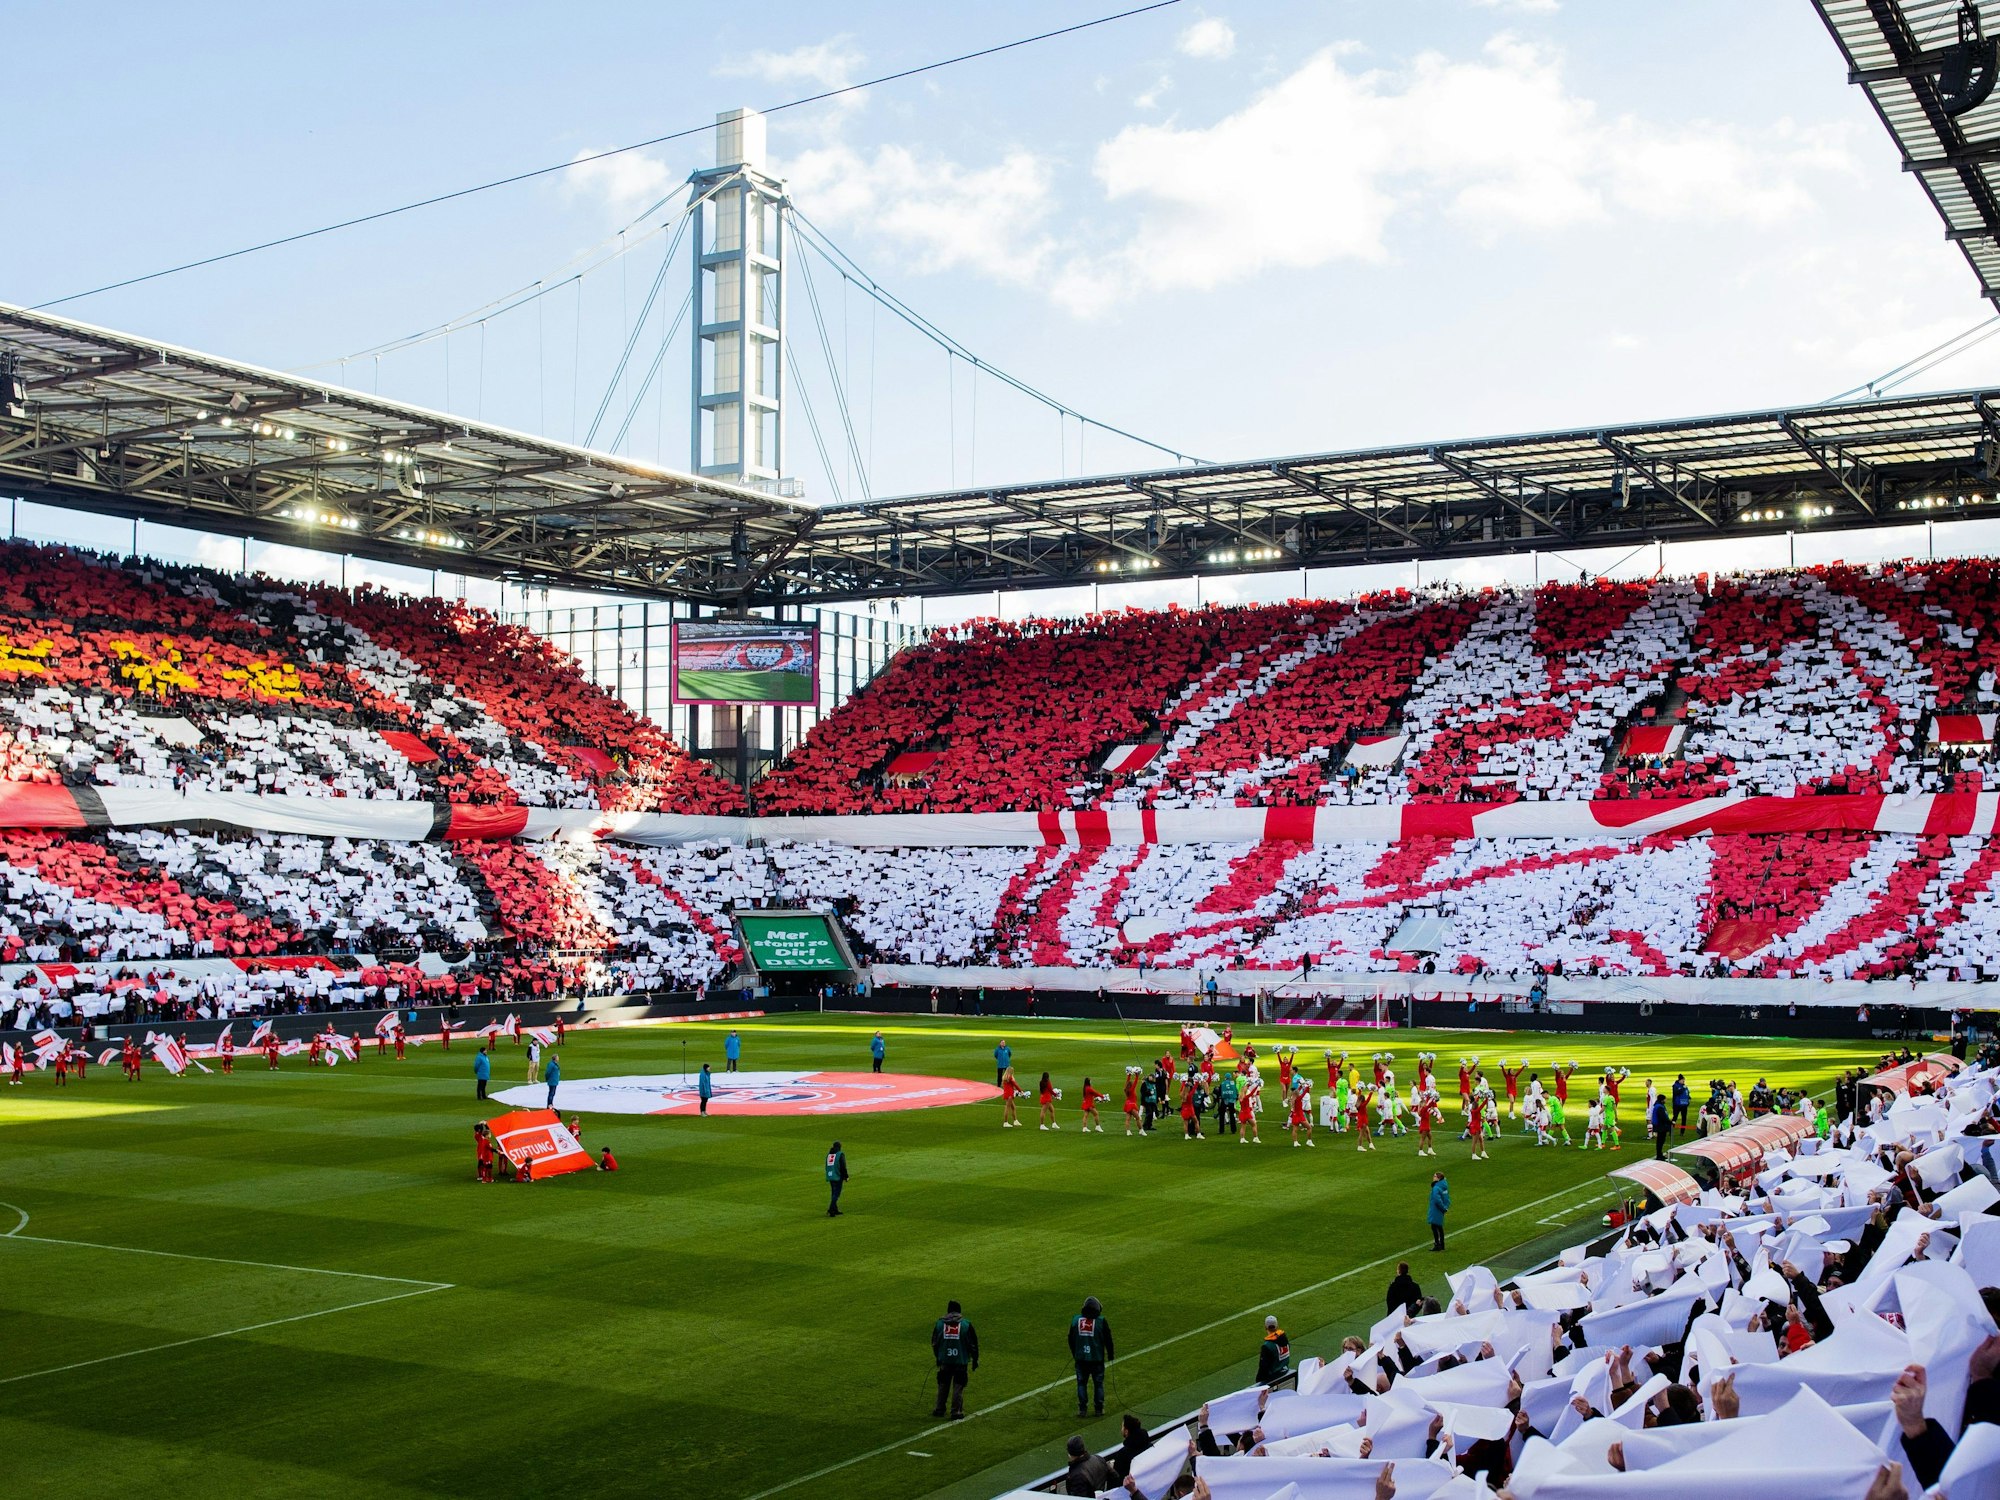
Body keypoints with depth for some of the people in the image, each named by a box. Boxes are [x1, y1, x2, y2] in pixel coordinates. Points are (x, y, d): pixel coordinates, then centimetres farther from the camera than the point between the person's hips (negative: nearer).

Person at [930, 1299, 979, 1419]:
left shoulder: (939, 1324, 0)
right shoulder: (966, 1324, -6)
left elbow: (934, 1343, 9)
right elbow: (973, 1344, -2)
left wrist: (937, 1357, 23)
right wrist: (975, 1359, 9)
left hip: (944, 1361, 2)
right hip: (961, 1361, -2)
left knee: (943, 1386, 16)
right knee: (958, 1387, 4)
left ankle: (939, 1409, 22)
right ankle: (956, 1412, 4)